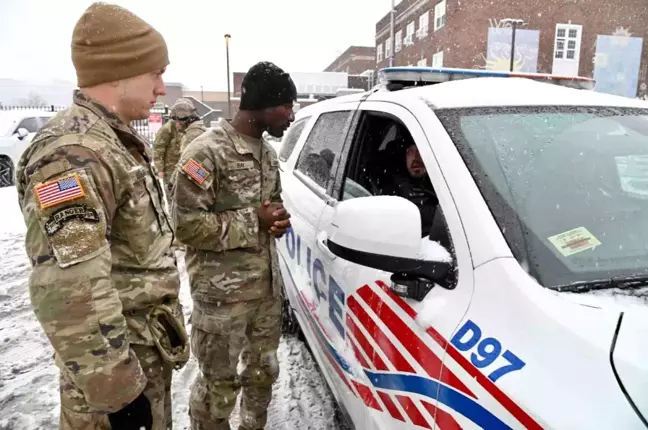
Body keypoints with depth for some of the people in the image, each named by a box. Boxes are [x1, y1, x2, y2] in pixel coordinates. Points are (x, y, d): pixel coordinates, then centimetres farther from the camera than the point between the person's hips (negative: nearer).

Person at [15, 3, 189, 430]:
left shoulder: (115, 141, 8)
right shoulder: (74, 154, -25)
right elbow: (69, 294, -30)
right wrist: (114, 390, -24)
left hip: (149, 347, 9)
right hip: (119, 357, -9)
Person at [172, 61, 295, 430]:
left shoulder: (267, 151, 9)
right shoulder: (207, 152, -17)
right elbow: (186, 223, -20)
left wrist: (279, 218, -3)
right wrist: (254, 221, -19)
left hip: (268, 284, 8)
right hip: (222, 293, -7)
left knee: (264, 370, 22)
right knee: (219, 384, 9)